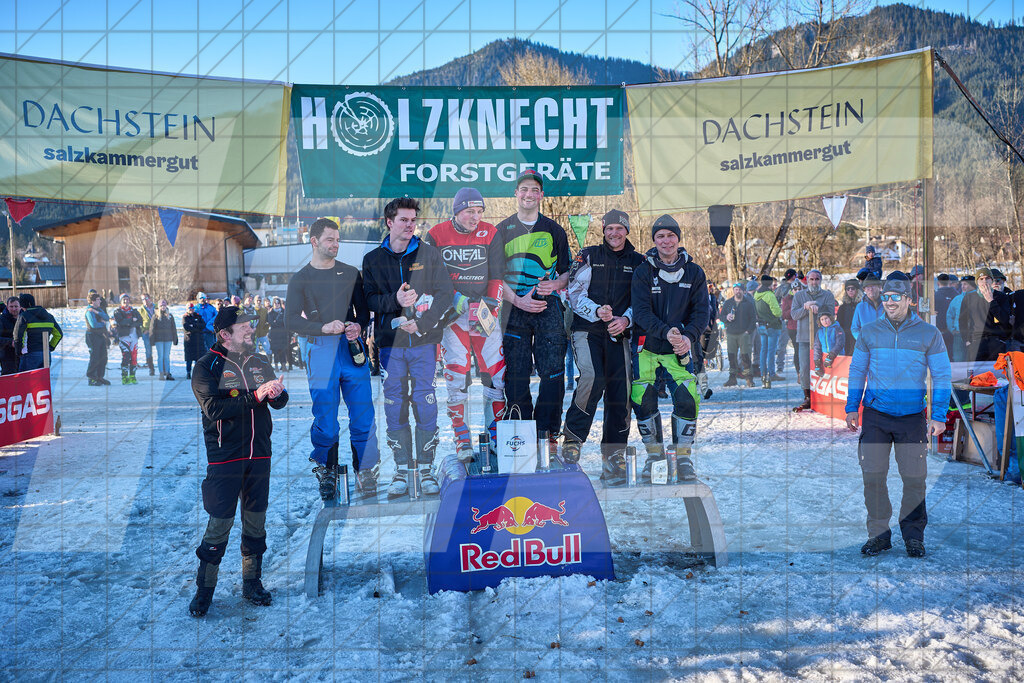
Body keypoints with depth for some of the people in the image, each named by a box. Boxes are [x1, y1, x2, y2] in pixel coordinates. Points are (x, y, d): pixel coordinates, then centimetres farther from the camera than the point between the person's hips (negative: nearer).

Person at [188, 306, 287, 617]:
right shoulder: (207, 367, -5)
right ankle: (204, 589, 12)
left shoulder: (260, 363, 11)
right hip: (225, 455, -5)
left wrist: (276, 393, -16)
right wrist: (255, 396, -23)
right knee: (220, 523, -3)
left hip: (259, 454, 5)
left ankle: (252, 583, 25)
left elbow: (280, 402, 8)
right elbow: (214, 409, -18)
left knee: (256, 521, 11)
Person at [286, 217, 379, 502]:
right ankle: (326, 474, 16)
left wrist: (358, 326, -8)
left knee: (363, 413, -3)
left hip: (352, 348, 2)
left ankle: (366, 474, 7)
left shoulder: (351, 273, 15)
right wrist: (324, 327, -16)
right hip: (320, 350, -1)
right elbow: (292, 319, -2)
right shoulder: (300, 279, 7)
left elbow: (364, 309, 15)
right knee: (325, 417, 0)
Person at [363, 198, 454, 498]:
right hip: (390, 342, 1)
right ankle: (402, 470, 11)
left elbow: (446, 294, 0)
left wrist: (421, 323, -11)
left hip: (424, 341, -1)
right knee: (394, 406, 2)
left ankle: (426, 468, 9)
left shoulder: (429, 254, 6)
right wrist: (395, 300, -18)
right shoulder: (373, 259, 9)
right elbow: (369, 298, 1)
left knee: (425, 404, -1)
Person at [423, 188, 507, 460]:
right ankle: (462, 440, 4)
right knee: (456, 373, -5)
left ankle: (497, 434, 14)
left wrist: (489, 307, -6)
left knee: (496, 371, -2)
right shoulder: (436, 235, 1)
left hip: (483, 311, 1)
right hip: (451, 312, -1)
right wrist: (454, 296, -11)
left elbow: (497, 275, 4)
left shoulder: (491, 234, 4)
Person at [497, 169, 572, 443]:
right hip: (514, 308, 0)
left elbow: (567, 271, 14)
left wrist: (556, 283, -9)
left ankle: (547, 431, 7)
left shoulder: (554, 230, 11)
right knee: (516, 374, 0)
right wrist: (518, 300, -10)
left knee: (553, 373, -4)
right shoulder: (502, 230, 8)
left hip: (548, 308, 1)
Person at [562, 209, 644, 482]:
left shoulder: (637, 262, 13)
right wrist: (597, 311, -15)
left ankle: (613, 456, 7)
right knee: (592, 378, -25)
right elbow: (575, 295, 2)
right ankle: (572, 439, -7)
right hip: (587, 329, -2)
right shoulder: (588, 256, 7)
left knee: (620, 390, -4)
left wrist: (626, 319, -11)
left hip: (619, 334, 3)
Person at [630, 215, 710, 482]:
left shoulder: (694, 272, 2)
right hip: (647, 346, 0)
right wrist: (666, 332, -29)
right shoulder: (643, 272, -4)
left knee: (687, 398, -14)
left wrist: (688, 336, -19)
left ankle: (684, 456, 3)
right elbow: (641, 311, -13)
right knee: (643, 399, -9)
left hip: (680, 347, 1)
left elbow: (702, 310, -1)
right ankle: (654, 453, 12)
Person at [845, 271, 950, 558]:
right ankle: (879, 534, 10)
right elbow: (857, 371, 14)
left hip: (913, 418, -1)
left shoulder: (929, 334, 3)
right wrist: (852, 408, 10)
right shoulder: (869, 332, 7)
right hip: (875, 416, 1)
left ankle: (913, 535, 17)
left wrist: (939, 416, -2)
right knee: (872, 475, -2)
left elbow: (942, 376, 5)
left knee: (914, 478, 0)